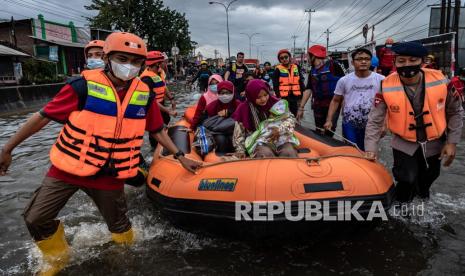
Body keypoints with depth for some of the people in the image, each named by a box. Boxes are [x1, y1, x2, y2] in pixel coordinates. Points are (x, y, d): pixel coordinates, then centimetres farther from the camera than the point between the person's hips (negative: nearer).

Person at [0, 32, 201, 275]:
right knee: (36, 218, 4)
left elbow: (157, 131, 8)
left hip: (109, 175, 1)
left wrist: (181, 157, 7)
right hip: (68, 168, -1)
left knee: (119, 225, 13)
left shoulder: (145, 94, -3)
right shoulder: (84, 85, -13)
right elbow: (43, 117, -8)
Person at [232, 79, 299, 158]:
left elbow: (291, 119, 0)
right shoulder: (244, 109, -2)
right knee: (266, 154, -35)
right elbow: (239, 133, 6)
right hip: (258, 142, -1)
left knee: (289, 153, -31)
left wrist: (280, 129, -18)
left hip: (280, 137, 1)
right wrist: (240, 150, -3)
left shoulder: (275, 103, 1)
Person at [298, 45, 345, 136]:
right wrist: (301, 107, 7)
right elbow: (308, 89, 11)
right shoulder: (312, 70, 11)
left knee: (329, 132, -4)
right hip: (318, 106, 5)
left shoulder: (332, 65, -7)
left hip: (333, 105, -5)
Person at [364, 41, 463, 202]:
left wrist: (452, 142, -5)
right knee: (407, 181, -10)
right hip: (404, 145, -2)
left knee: (426, 180, 21)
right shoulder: (386, 87, -20)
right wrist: (371, 149, -18)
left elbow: (455, 112, -2)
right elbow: (375, 121, -13)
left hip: (434, 143, 3)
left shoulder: (440, 81, -15)